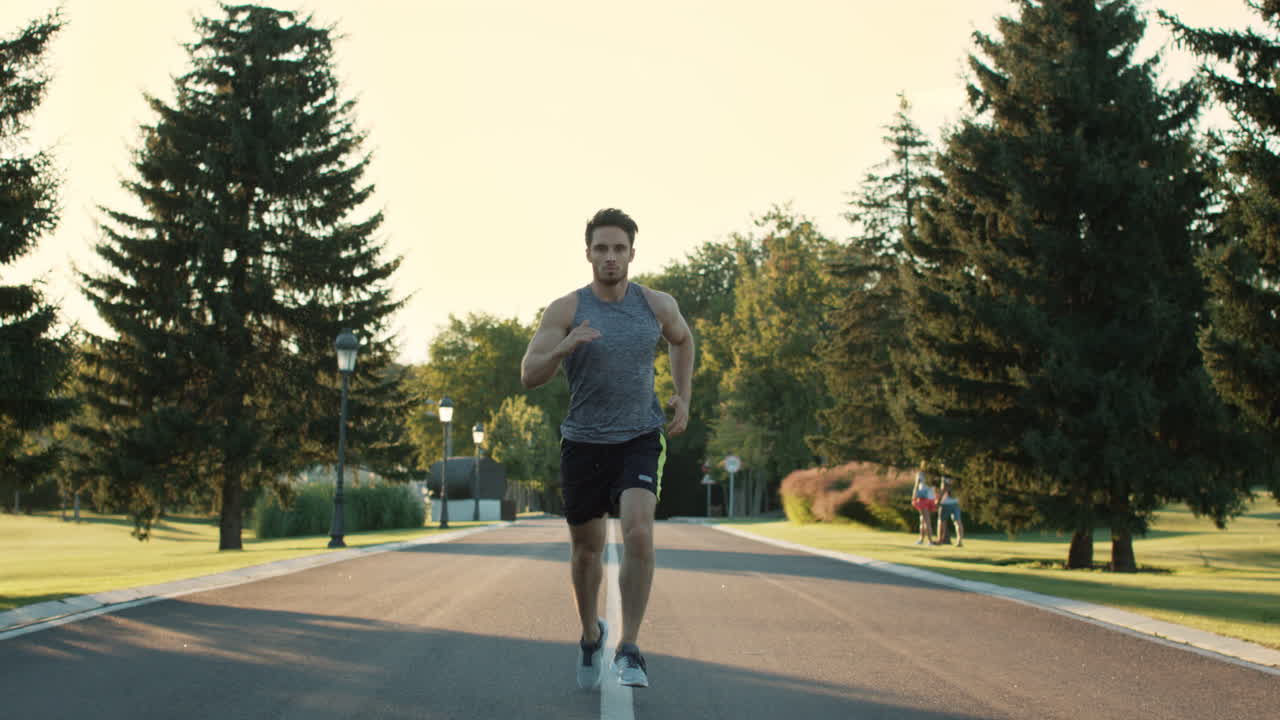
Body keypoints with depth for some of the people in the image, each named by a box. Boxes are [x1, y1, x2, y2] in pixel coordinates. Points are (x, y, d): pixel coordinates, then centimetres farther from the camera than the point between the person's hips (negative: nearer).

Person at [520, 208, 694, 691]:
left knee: (638, 533, -22)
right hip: (583, 443, 0)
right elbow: (528, 375, -13)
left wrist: (682, 397, 13)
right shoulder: (566, 310, -7)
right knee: (586, 548, 12)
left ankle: (629, 650, -14)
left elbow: (682, 340, 22)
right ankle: (591, 634, 39)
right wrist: (563, 348, -32)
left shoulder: (657, 306, 0)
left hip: (640, 439, 0)